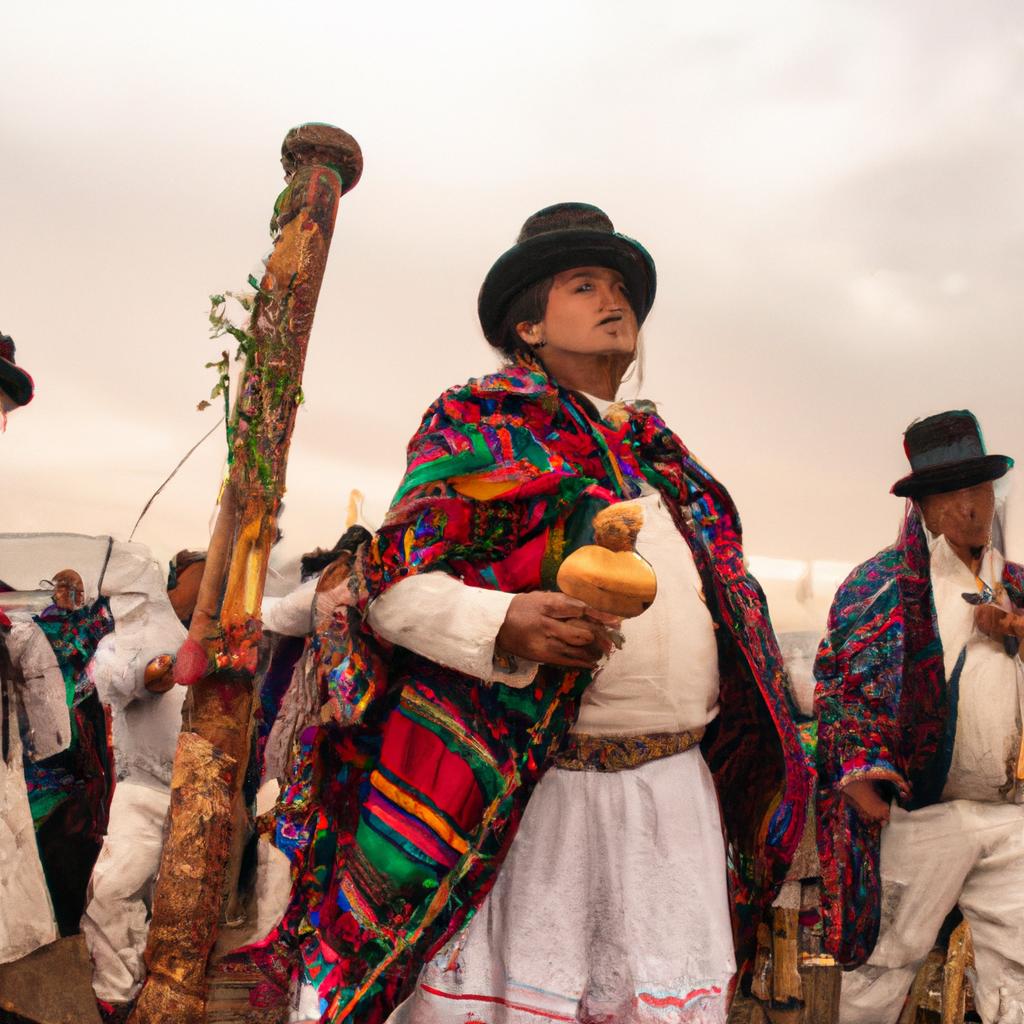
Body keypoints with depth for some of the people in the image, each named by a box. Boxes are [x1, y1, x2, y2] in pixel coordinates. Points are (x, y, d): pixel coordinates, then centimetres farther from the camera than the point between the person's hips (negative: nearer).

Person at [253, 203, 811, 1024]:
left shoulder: (661, 454, 22)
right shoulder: (480, 422, 3)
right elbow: (394, 586, -5)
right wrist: (505, 625, -23)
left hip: (674, 793, 6)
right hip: (524, 796, -5)